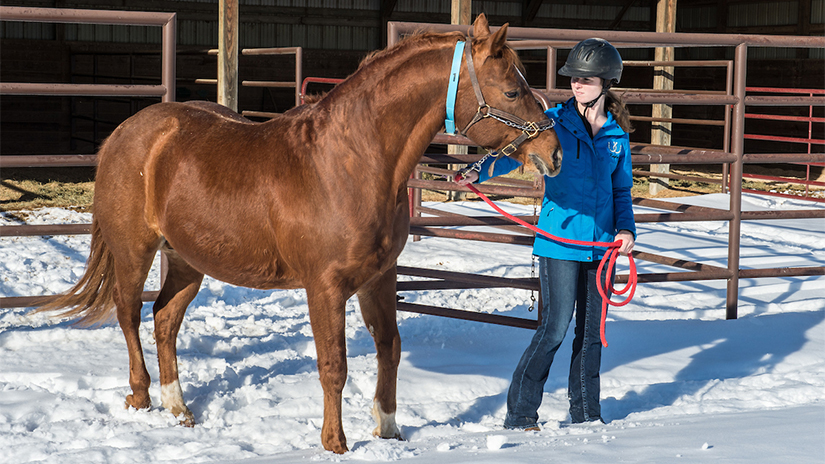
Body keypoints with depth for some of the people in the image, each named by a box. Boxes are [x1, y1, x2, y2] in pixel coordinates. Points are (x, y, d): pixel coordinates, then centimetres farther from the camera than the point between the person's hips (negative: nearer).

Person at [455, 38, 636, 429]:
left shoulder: (617, 135, 7)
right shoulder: (553, 122, -4)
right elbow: (514, 151, -17)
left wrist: (626, 228, -1)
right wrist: (479, 173, -36)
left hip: (601, 243, 4)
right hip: (560, 240, -4)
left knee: (592, 330, 11)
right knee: (555, 327, -8)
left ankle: (586, 413, 24)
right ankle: (519, 414, 1)